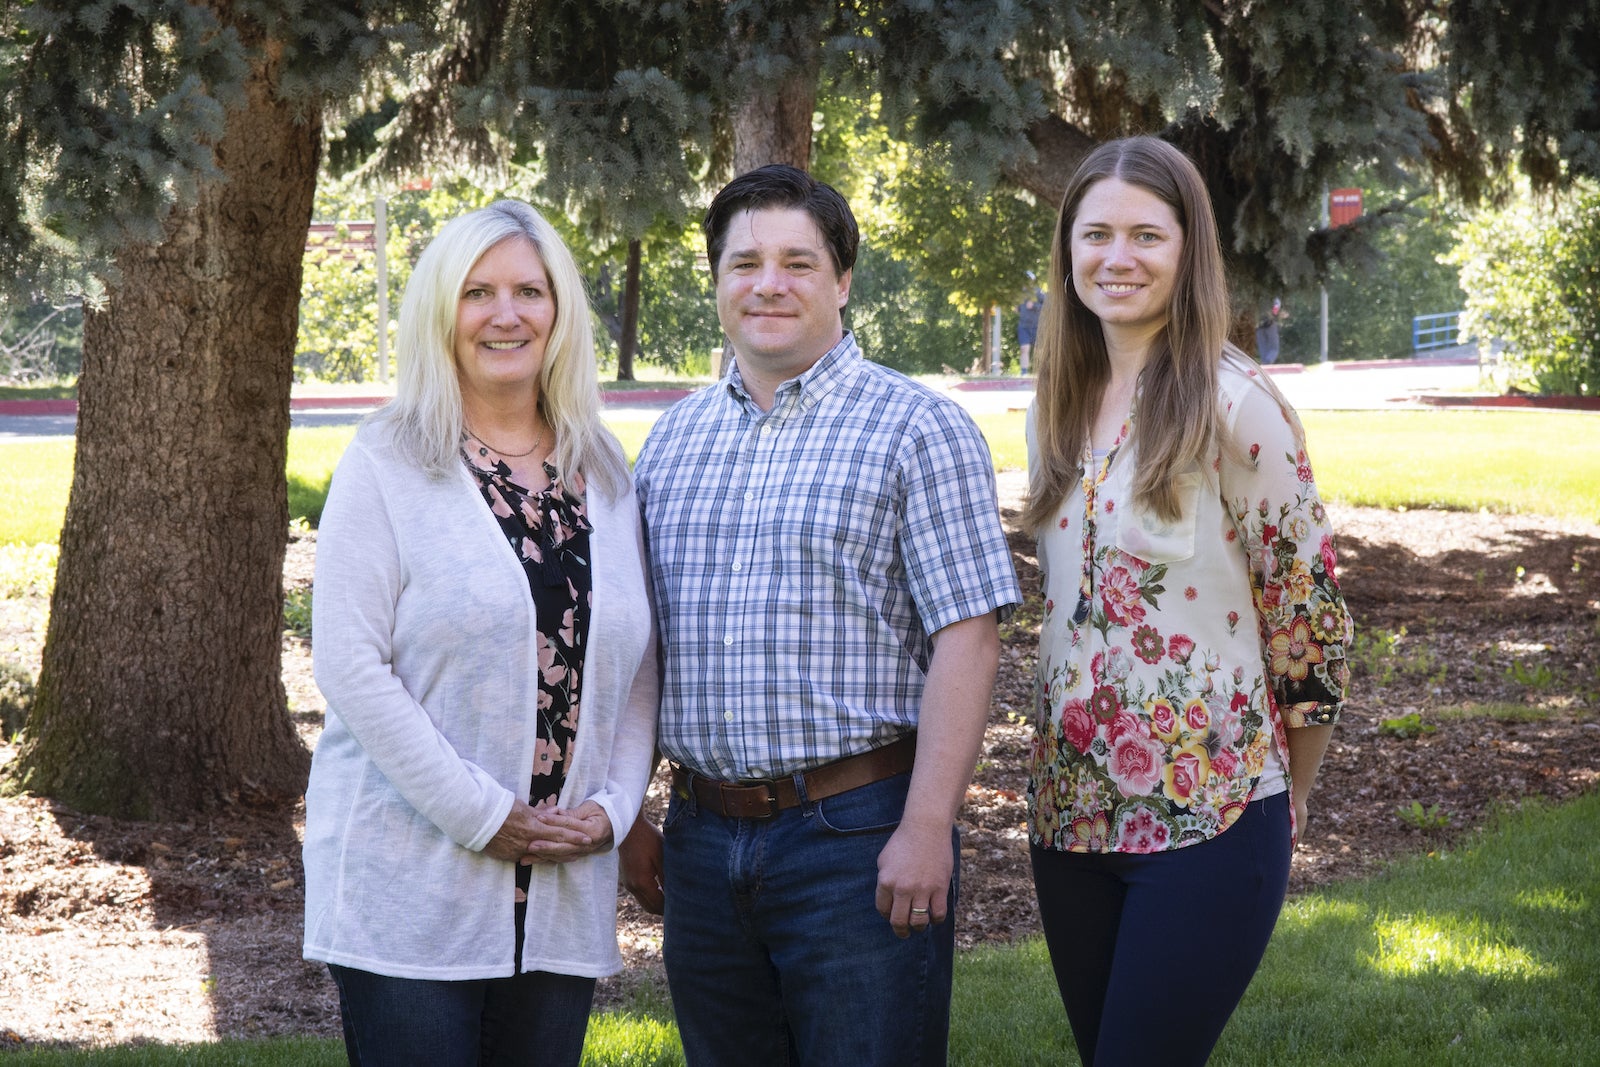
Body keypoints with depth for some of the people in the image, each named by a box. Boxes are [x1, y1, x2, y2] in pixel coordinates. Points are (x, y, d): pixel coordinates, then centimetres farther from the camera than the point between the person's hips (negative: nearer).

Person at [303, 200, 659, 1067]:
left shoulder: (604, 476, 11)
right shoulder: (386, 467, -3)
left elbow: (640, 667, 14)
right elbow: (349, 663, -11)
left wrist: (615, 804, -2)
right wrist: (482, 816, -14)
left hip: (565, 890, 4)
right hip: (410, 889, -4)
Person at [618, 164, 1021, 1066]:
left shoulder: (917, 429, -4)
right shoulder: (672, 441, 13)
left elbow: (967, 638, -11)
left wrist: (927, 829, -17)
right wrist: (628, 818, 12)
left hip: (858, 839, -5)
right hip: (704, 842, 5)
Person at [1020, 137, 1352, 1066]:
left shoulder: (1235, 406, -11)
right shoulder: (1062, 407, 8)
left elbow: (1307, 611, -7)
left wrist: (1290, 797, 3)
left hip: (1207, 818, -6)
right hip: (1072, 809, 6)